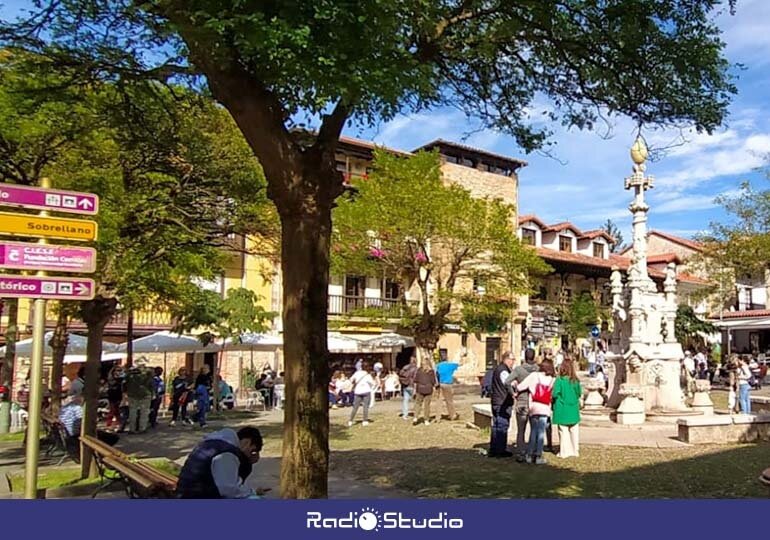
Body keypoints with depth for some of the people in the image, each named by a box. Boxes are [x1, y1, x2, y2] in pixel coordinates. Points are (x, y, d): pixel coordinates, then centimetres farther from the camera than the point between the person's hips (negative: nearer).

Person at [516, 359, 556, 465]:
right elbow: (553, 395, 2)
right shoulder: (553, 380, 3)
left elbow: (520, 387, -5)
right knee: (541, 432, 4)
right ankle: (538, 456, 4)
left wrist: (516, 386, 14)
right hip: (545, 409, -1)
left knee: (533, 431, 12)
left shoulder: (534, 376, -2)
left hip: (533, 408, 1)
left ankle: (529, 455, 15)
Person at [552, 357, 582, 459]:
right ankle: (575, 451, 18)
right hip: (574, 410, 4)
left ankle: (564, 452, 9)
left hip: (562, 410, -4)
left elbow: (555, 394, -19)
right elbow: (580, 393, 3)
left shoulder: (560, 380, -16)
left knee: (564, 431, 5)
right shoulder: (576, 380, -4)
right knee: (574, 430, 13)